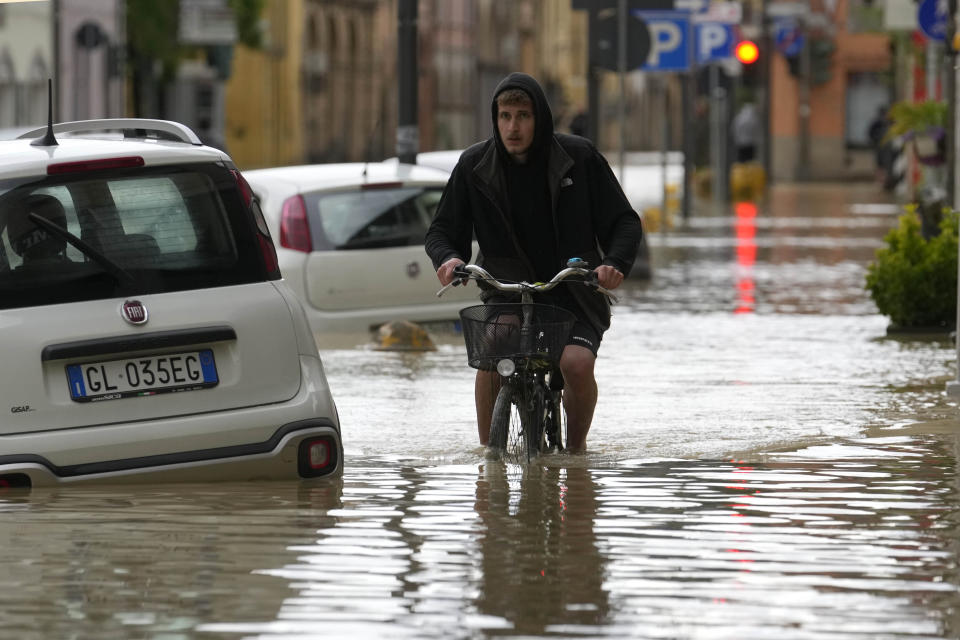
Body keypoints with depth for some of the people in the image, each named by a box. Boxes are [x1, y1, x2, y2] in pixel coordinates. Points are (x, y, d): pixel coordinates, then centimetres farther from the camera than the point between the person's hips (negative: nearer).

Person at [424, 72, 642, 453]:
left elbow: (624, 222, 0)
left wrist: (615, 263, -20)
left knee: (576, 362, -28)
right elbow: (442, 231, 7)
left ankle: (576, 445, -1)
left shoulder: (579, 157, -3)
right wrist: (448, 258, -17)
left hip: (572, 296, -1)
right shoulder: (475, 166, 1)